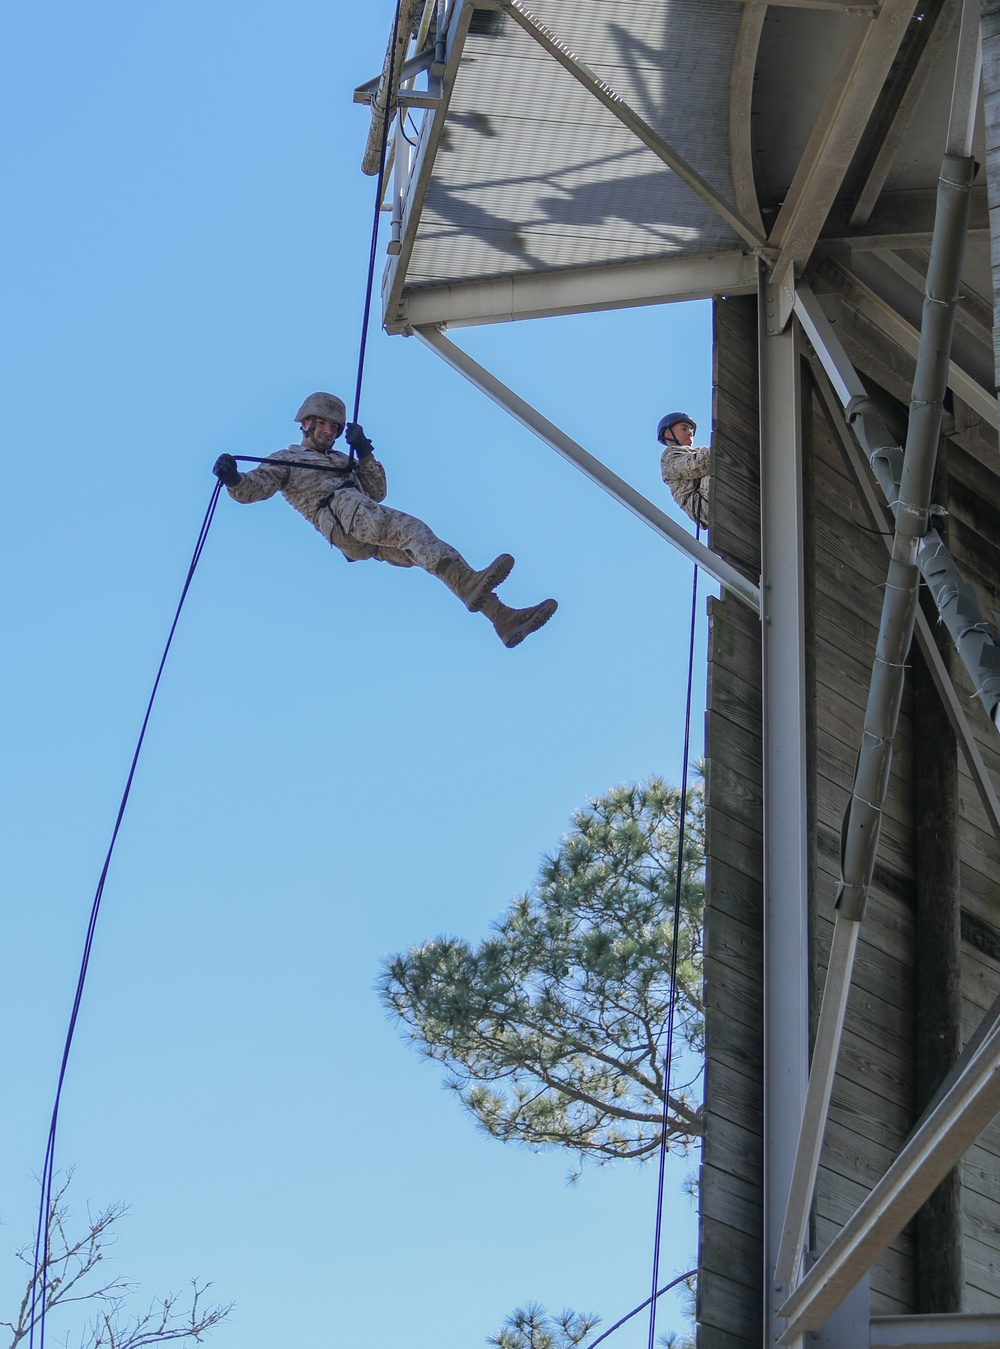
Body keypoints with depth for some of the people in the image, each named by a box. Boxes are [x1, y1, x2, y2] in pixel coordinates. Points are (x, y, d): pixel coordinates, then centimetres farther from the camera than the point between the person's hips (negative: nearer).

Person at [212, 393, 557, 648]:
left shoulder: (342, 459, 39)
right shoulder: (287, 458, 21)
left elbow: (377, 494, 29)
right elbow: (254, 489, 5)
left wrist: (365, 453, 17)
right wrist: (233, 479, -18)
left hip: (372, 535, 7)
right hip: (338, 513, -7)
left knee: (434, 555, -10)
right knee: (410, 527, -33)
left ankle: (504, 618, -21)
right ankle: (469, 582, -58)